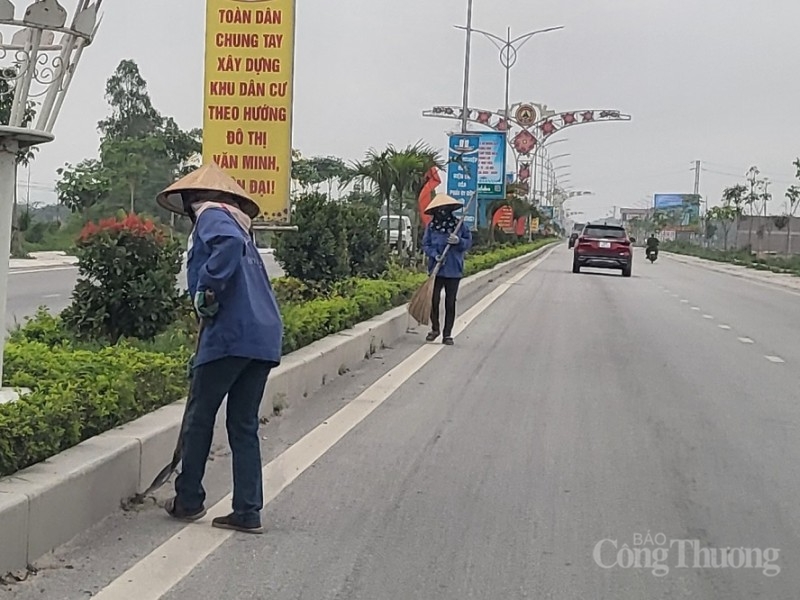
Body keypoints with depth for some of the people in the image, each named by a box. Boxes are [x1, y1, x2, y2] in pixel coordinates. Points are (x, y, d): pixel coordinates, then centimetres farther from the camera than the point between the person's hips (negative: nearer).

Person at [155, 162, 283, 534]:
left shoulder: (211, 215, 0)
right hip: (265, 336, 8)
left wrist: (208, 290, -19)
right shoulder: (238, 224, 27)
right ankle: (248, 512, 10)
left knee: (199, 417, 7)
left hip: (231, 334, -8)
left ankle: (189, 500, 17)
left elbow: (229, 242, -24)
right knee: (244, 426, 11)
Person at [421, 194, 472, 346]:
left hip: (453, 269, 0)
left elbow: (468, 242, 3)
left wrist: (458, 241, -17)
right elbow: (425, 245, 4)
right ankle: (435, 328, 20)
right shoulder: (431, 226, 4)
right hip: (436, 269, 0)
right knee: (434, 299, -2)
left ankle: (447, 334, 12)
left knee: (450, 302, 4)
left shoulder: (459, 224, 2)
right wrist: (435, 254, -13)